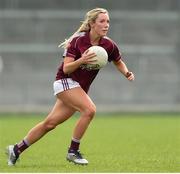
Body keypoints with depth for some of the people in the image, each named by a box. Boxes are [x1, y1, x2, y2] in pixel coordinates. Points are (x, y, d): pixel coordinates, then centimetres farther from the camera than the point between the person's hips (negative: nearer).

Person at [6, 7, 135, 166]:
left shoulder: (108, 45, -4)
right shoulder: (77, 41, -17)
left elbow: (118, 62, 16)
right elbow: (66, 68, -19)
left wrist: (127, 73, -4)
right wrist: (81, 60, -37)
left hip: (80, 89, 6)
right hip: (65, 82, -6)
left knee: (50, 123, 8)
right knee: (89, 110, -27)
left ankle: (16, 150, 21)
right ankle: (73, 151, -15)